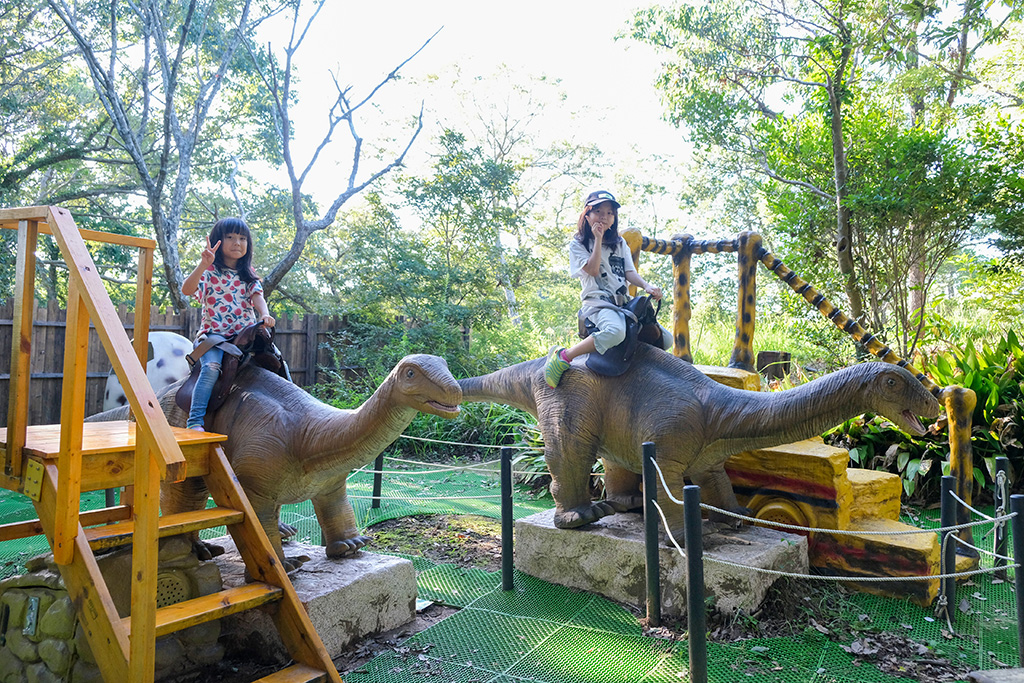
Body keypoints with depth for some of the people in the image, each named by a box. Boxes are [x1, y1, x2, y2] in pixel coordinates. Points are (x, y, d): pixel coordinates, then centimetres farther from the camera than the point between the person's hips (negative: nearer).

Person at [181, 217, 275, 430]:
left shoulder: (248, 274, 15)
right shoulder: (210, 272, 1)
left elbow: (257, 296, 1)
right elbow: (186, 290, -15)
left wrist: (265, 315, -21)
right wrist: (203, 264, -28)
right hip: (213, 334, -4)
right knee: (211, 367, -28)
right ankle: (195, 421, -26)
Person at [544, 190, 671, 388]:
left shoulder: (620, 243, 20)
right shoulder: (578, 244, 5)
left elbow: (629, 272, 10)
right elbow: (593, 270, -9)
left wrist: (647, 286, -9)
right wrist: (598, 239, -7)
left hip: (624, 303, 6)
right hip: (597, 301, -6)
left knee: (665, 339, -1)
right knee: (615, 332, -41)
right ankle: (563, 356, -28)